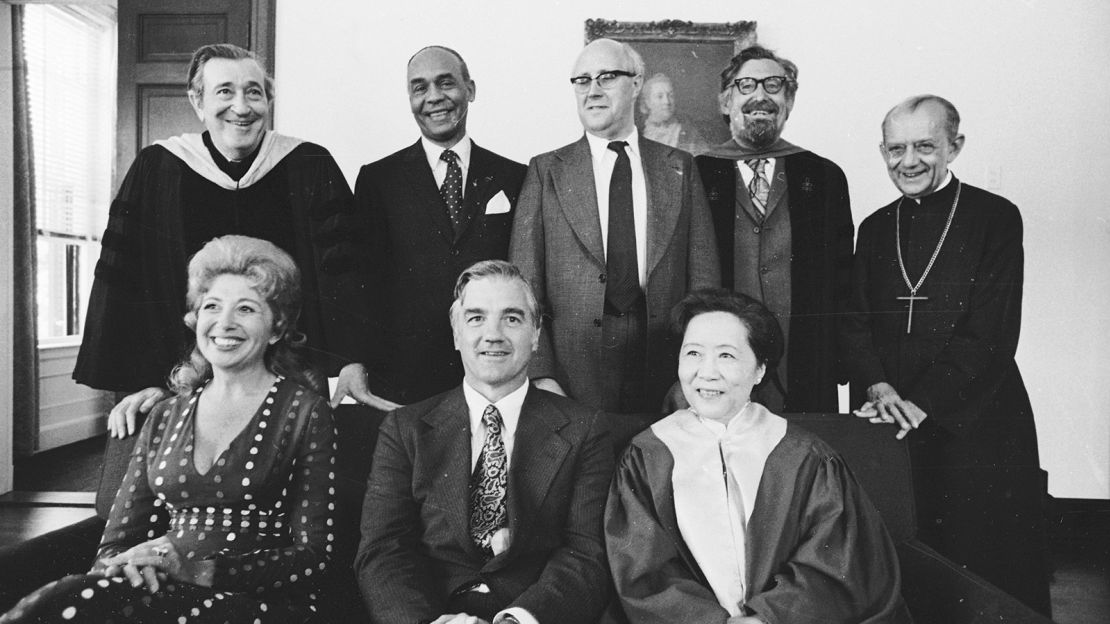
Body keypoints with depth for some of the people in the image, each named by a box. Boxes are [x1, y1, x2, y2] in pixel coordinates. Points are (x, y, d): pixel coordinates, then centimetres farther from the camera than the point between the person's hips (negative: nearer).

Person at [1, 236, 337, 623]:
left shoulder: (305, 413, 1)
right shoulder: (165, 417, 16)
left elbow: (313, 558, -4)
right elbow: (116, 542, 14)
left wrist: (196, 568, -16)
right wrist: (123, 564, -12)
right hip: (167, 592, 4)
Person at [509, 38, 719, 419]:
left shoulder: (679, 168, 9)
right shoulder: (546, 170, 6)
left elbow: (704, 280, 5)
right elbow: (524, 287, 0)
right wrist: (541, 376, -10)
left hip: (665, 363, 1)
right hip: (574, 369, -1)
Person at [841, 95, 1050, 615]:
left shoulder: (996, 217, -3)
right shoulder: (875, 227, 11)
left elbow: (990, 333, -11)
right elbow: (856, 323, 6)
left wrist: (923, 401, -17)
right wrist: (878, 386, -12)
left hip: (976, 422, -3)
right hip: (891, 426, 4)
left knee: (986, 569, 5)